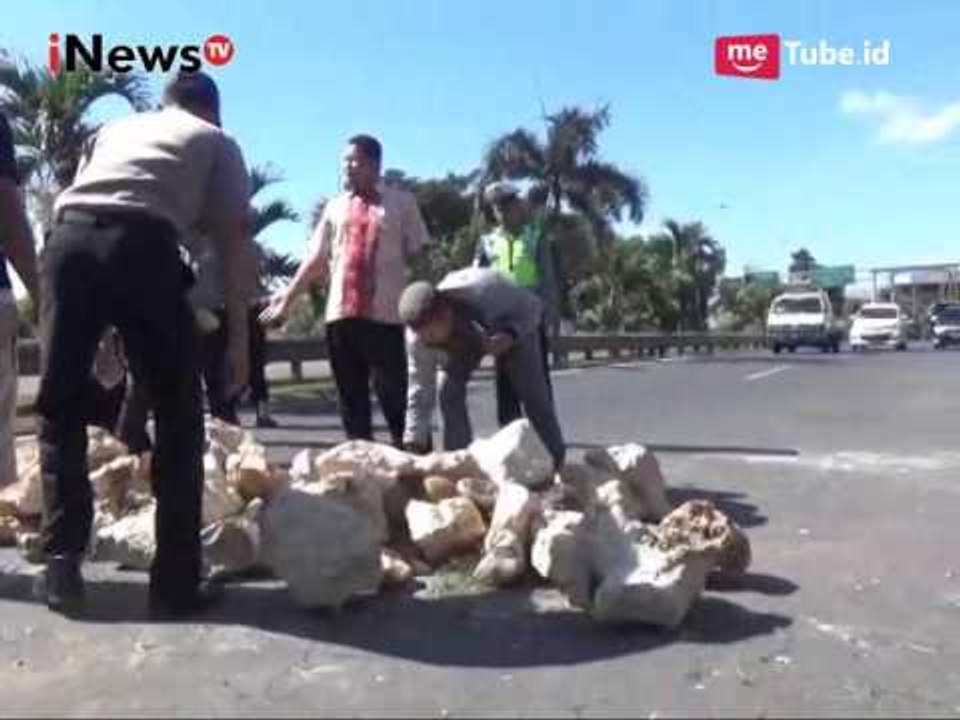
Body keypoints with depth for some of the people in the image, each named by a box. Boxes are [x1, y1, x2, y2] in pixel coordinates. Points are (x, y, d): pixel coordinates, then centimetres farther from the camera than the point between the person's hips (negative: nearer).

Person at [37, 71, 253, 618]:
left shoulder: (114, 128, 35)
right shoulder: (217, 141, 25)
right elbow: (234, 240, 13)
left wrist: (102, 329, 30)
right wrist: (239, 336, 12)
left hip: (69, 239, 4)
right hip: (142, 245, -3)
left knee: (60, 409, 15)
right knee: (178, 417, 7)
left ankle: (63, 566, 13)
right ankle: (176, 581, 9)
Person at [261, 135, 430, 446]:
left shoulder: (402, 202, 5)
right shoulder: (335, 207, 15)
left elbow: (417, 256, 3)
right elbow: (316, 259, 16)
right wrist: (288, 297, 13)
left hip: (385, 313, -4)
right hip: (341, 312, 4)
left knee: (394, 392, -2)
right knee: (350, 394, 7)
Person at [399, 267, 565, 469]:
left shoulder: (484, 292, -45)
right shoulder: (419, 334, -32)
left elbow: (532, 306, -28)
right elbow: (420, 390, -24)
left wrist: (510, 336, -46)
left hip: (516, 326, -3)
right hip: (463, 335, 3)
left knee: (534, 397, -9)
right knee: (448, 392, -17)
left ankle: (556, 465, 7)